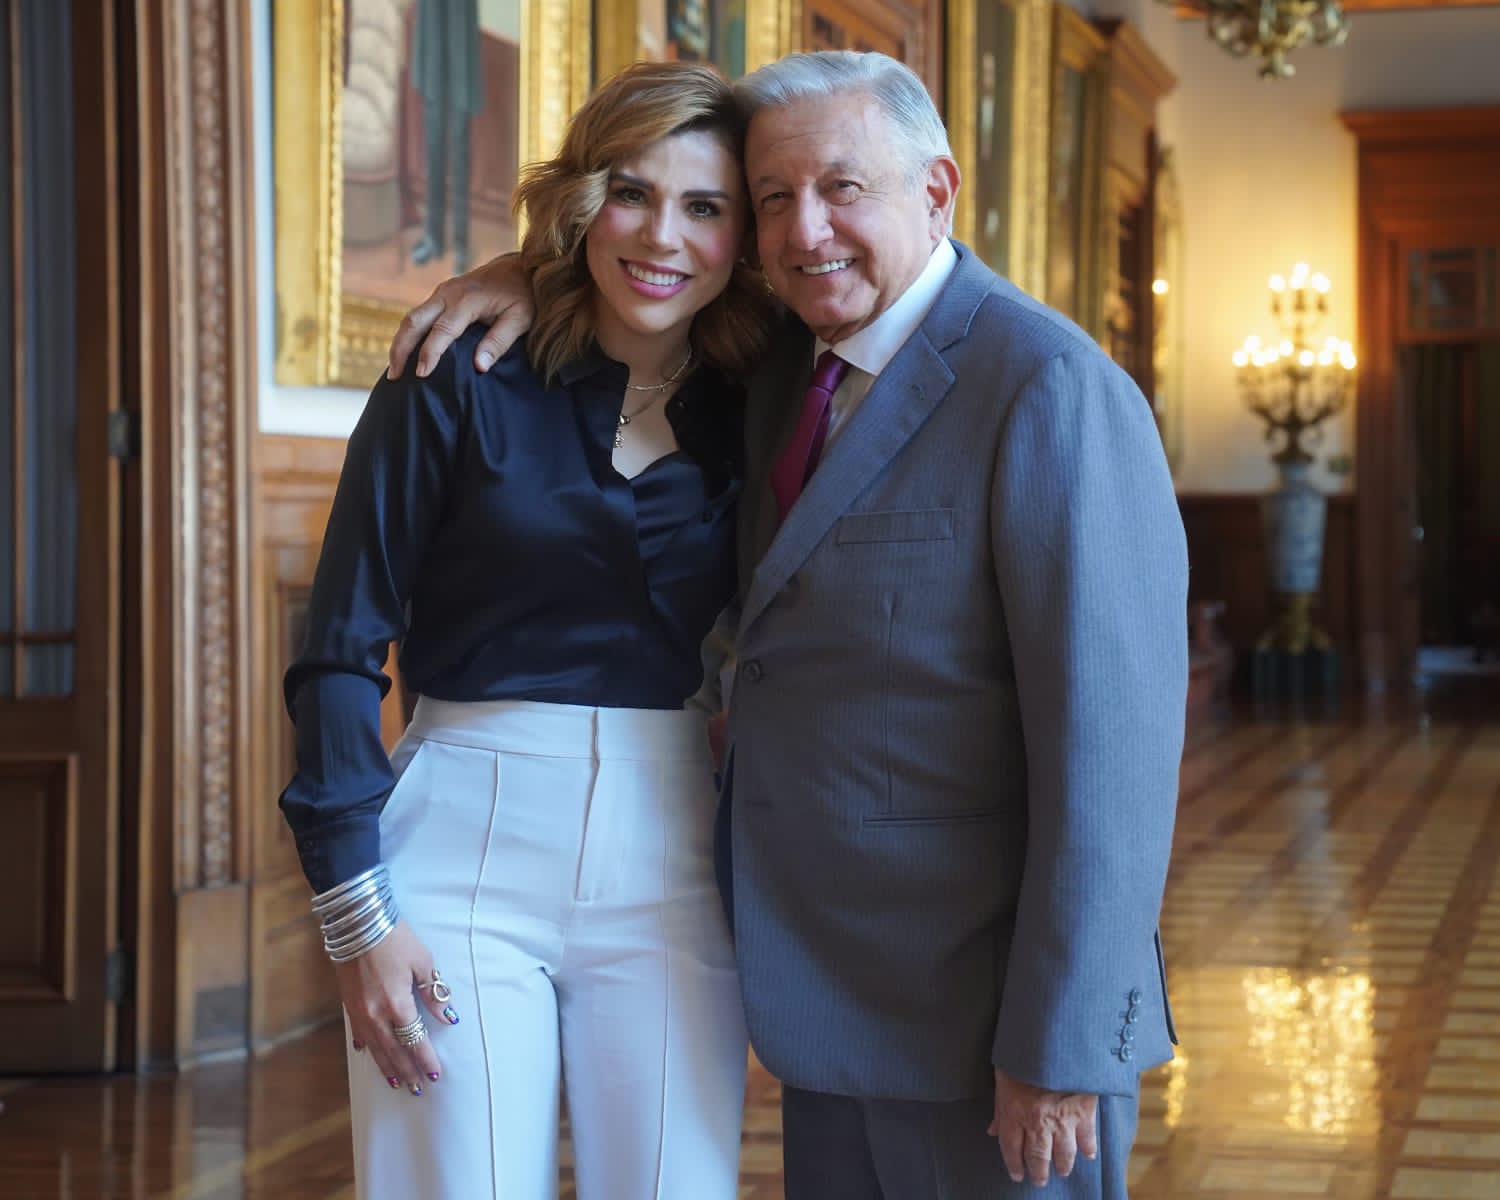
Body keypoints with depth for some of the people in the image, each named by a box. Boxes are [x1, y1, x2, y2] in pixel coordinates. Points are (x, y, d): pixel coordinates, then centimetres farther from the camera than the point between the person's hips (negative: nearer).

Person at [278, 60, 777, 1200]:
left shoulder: (746, 414, 6)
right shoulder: (459, 385, -4)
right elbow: (341, 653, -4)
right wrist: (354, 909, -9)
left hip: (670, 873, 3)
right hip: (467, 858, -3)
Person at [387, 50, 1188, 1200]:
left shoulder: (1050, 391, -16)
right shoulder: (794, 368, 9)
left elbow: (1111, 740, -20)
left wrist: (1058, 1052, -20)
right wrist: (539, 267, 9)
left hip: (981, 1025, -8)